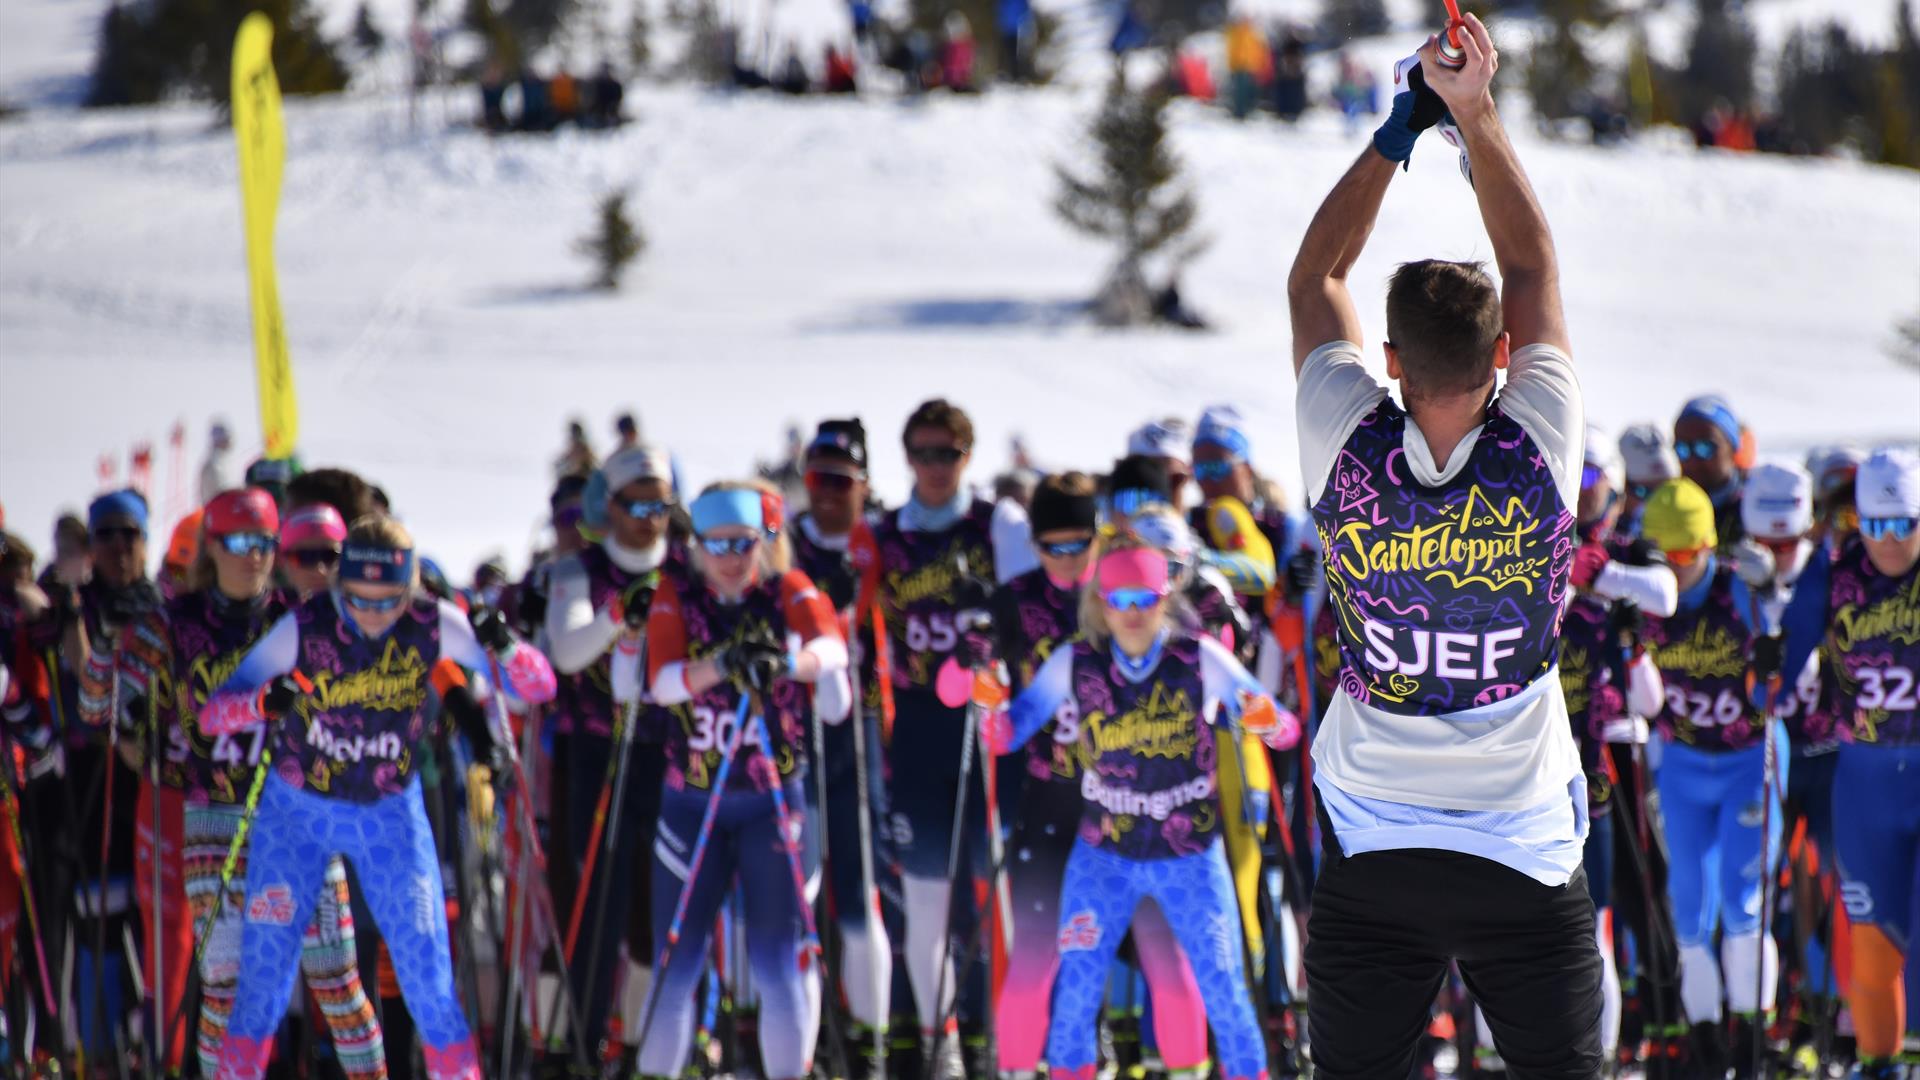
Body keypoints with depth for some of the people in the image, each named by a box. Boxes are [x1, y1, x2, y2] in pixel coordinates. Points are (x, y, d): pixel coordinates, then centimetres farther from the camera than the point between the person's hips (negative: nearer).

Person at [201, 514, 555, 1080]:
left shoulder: (433, 627, -17)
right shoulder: (303, 628, -21)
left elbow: (537, 687, -14)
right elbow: (212, 713, -22)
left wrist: (506, 648, -37)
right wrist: (263, 703, -44)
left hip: (392, 813, 1)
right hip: (299, 810, -1)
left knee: (427, 968, -4)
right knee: (266, 964, -1)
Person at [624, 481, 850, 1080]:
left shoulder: (789, 591, -3)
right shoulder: (676, 599, -1)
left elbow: (831, 645, -23)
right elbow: (660, 680, -17)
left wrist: (788, 661, -44)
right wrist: (721, 667, -36)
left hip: (774, 799, -1)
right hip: (691, 801, 1)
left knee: (779, 959, -4)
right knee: (677, 962, 3)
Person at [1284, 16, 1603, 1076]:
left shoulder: (1349, 458, -12)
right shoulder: (1538, 454, -12)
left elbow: (1314, 278, 5)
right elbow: (1533, 267, 2)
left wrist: (1398, 131, 8)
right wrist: (1478, 115, 7)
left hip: (1373, 857, 0)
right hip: (1529, 856, 0)